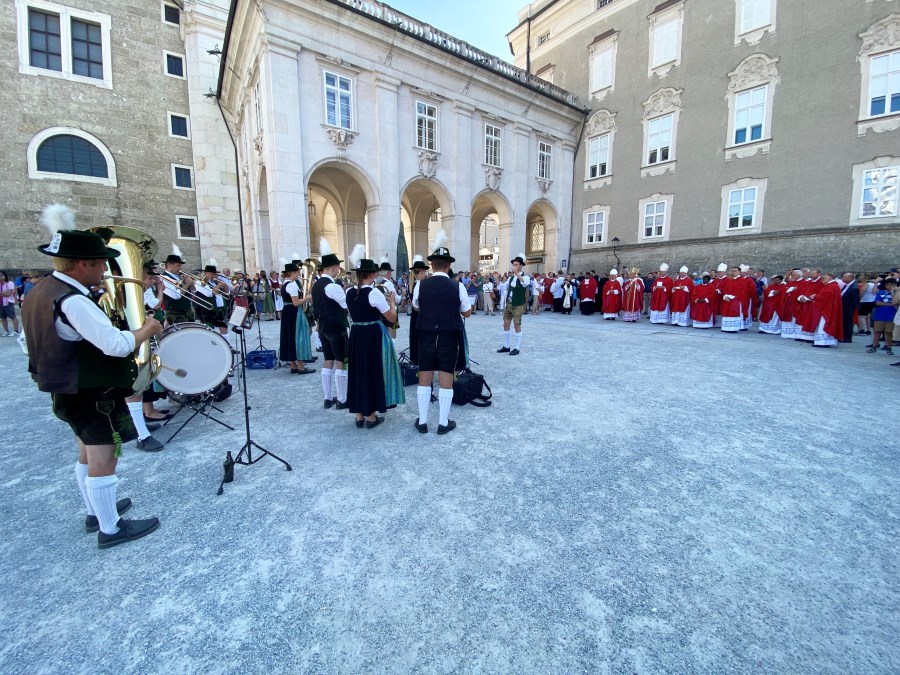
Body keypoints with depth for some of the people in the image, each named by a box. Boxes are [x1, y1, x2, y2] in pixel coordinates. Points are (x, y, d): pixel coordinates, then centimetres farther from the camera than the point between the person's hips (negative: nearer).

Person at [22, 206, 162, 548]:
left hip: (70, 390, 10)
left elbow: (32, 339, 18)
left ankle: (95, 511, 38)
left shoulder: (40, 292, 7)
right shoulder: (72, 301, -26)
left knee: (89, 453, 22)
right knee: (104, 459, 1)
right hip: (94, 392, -10)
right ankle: (110, 529, 14)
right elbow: (117, 345, -30)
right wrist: (148, 328, -14)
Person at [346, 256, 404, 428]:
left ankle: (359, 416, 22)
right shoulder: (374, 293, -16)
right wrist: (392, 301, 5)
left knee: (358, 372, 14)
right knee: (374, 372, 6)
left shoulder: (349, 292, 3)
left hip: (356, 335, 6)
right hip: (374, 336, -6)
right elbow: (392, 318, -11)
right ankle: (371, 417, 16)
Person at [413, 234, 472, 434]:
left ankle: (422, 422, 18)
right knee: (446, 378, 6)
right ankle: (443, 422, 14)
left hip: (426, 336, 1)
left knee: (424, 377, 10)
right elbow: (467, 313, 3)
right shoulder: (457, 286, -7)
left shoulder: (421, 285, -4)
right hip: (449, 337, -1)